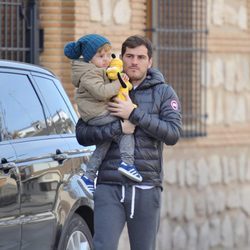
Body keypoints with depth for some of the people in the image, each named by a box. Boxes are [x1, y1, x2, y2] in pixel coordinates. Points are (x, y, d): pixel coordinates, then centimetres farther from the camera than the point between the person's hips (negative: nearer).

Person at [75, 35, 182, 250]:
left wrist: (135, 114, -13)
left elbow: (173, 134, -7)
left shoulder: (163, 92, 7)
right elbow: (82, 134, 2)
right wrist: (117, 128, -12)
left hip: (146, 188, 0)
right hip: (109, 186, 0)